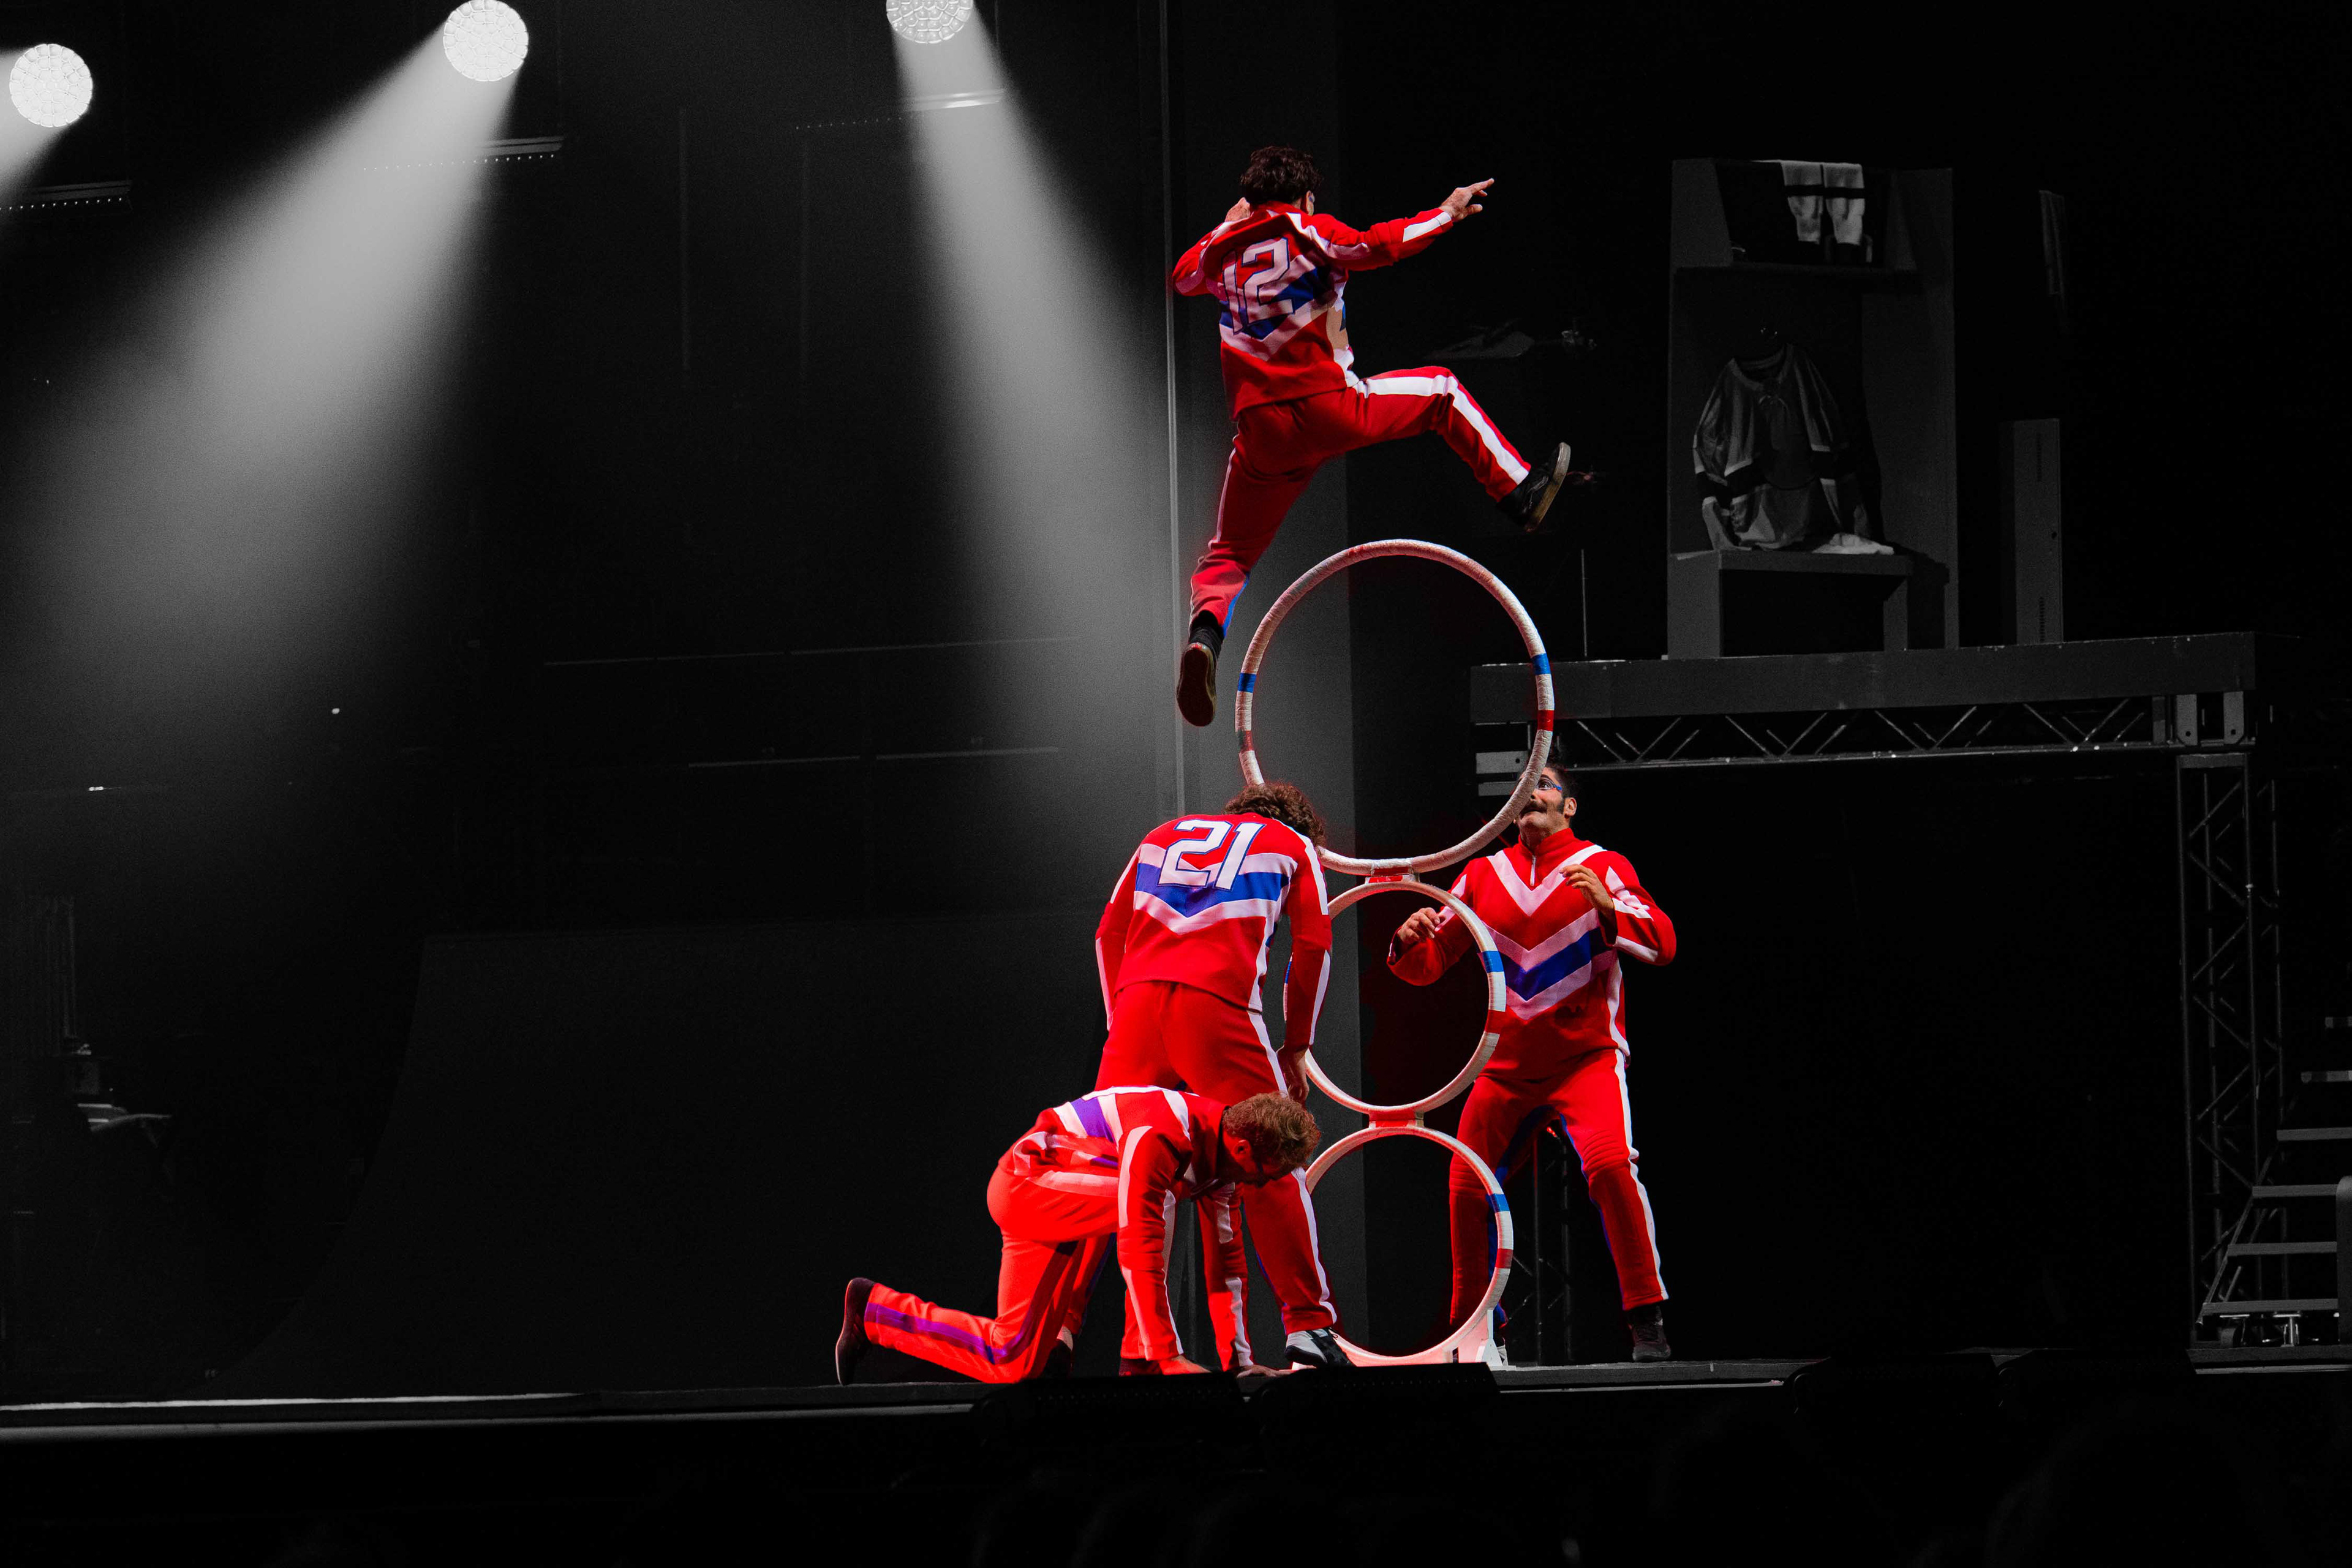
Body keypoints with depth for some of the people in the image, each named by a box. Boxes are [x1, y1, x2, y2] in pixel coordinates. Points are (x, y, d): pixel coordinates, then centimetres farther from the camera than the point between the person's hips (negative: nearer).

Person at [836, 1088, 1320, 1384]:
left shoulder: (1223, 1152, -2)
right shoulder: (1161, 1139, -32)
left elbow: (1226, 1260, 5)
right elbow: (1139, 1254, -36)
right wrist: (1169, 1358, -36)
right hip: (1026, 1184, -9)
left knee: (1013, 1365, -1)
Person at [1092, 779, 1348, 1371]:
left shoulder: (1164, 835, 31)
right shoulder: (1293, 846, 22)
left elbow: (1109, 934, 24)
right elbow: (1312, 946, 14)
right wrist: (1295, 1048, 20)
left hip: (1137, 999, 3)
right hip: (1218, 1005, -3)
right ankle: (1307, 1325, 1)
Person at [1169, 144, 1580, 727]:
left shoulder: (1224, 250, 15)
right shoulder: (1311, 233, 1)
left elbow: (1183, 276, 37)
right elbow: (1378, 245, -17)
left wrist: (1227, 226, 50)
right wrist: (1446, 214, -7)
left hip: (1262, 431, 3)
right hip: (1330, 406, -3)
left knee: (1229, 554, 11)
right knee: (1440, 390, 21)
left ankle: (1205, 630, -20)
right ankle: (1520, 492, 21)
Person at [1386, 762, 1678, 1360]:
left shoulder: (1602, 868, -1)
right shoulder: (1484, 876, 10)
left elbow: (1662, 946, -11)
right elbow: (1429, 966, 12)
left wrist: (1609, 908, -29)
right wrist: (1410, 942, -11)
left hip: (1586, 1058, -4)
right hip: (1507, 1065, 4)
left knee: (1609, 1165, -26)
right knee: (1467, 1189, 1)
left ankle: (1647, 1320, -19)